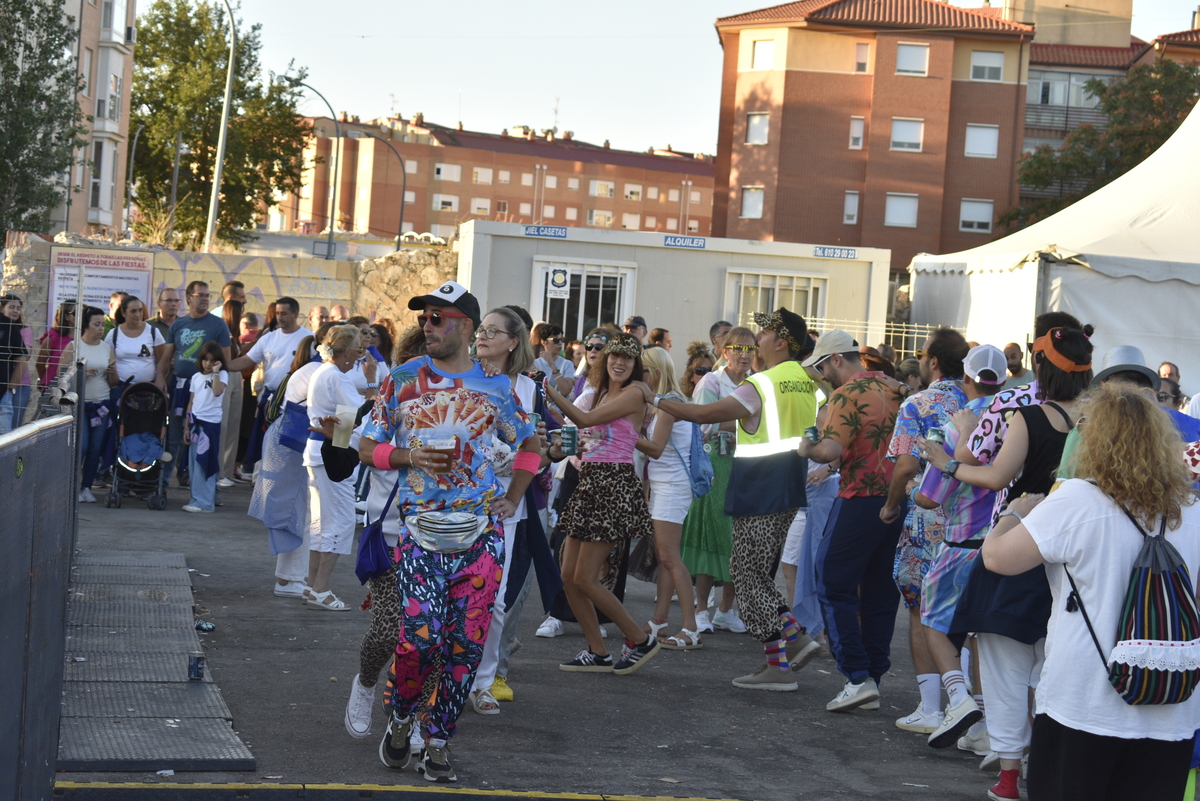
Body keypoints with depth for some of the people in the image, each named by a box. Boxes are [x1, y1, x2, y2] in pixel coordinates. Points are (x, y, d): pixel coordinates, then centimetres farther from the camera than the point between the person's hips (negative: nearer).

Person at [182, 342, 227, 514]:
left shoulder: (222, 375, -2)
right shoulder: (196, 377, 14)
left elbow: (217, 391, -23)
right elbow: (191, 403, 16)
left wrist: (215, 372, -17)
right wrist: (187, 427, 13)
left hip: (211, 424, -6)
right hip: (195, 423, 6)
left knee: (204, 464, -9)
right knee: (194, 464, 8)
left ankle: (205, 503, -7)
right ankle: (197, 499, 16)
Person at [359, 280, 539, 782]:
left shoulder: (495, 386, 8)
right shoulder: (403, 379, 5)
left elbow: (530, 444, 22)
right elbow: (367, 447, 10)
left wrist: (512, 499, 13)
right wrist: (410, 457, -8)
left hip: (481, 528, 2)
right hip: (420, 524, -2)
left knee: (465, 642, 0)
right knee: (420, 635, -15)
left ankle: (437, 741, 14)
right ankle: (400, 717, 13)